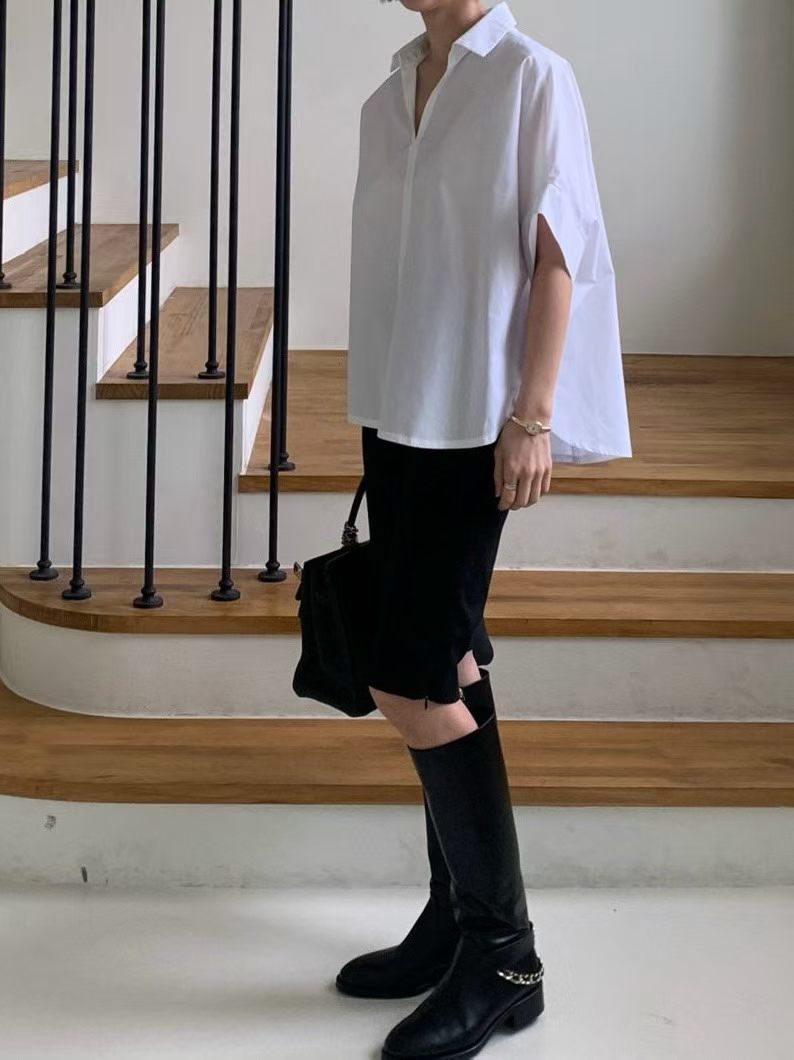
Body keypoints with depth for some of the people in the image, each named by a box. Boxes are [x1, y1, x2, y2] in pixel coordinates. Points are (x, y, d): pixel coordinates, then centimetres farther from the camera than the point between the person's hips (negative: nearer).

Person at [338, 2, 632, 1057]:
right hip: (396, 416, 7)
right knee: (443, 673, 9)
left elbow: (557, 254, -8)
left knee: (413, 683, -10)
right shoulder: (387, 99, 14)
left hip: (475, 422, -6)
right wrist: (375, 420, 15)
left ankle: (503, 956, 2)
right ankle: (454, 921, 19)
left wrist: (533, 416, -14)